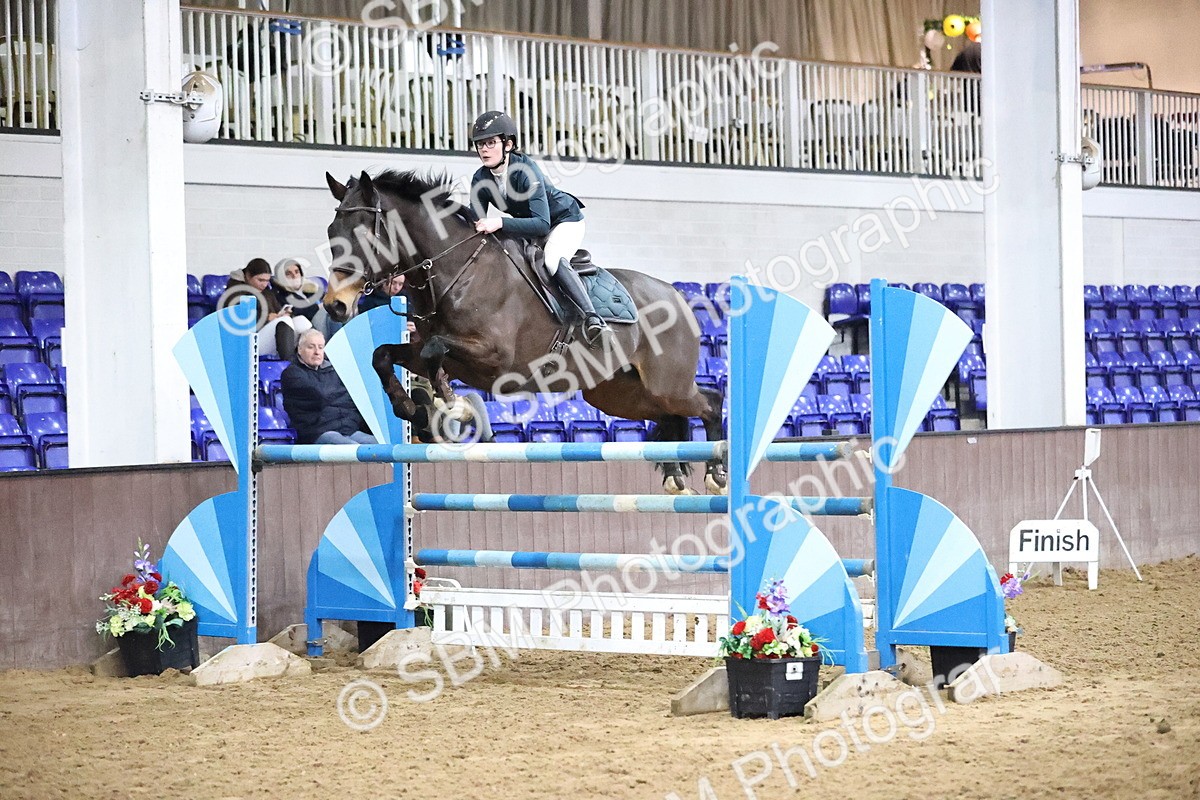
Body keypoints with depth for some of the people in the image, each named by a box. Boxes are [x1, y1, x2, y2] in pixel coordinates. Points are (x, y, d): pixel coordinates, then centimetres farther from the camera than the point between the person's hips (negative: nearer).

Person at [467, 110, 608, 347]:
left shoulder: (526, 170, -33)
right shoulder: (481, 180, -14)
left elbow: (541, 224, -41)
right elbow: (476, 225, -8)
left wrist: (500, 223, -52)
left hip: (565, 219, -9)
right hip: (528, 226, 9)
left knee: (552, 260, -35)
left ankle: (591, 317, -45)